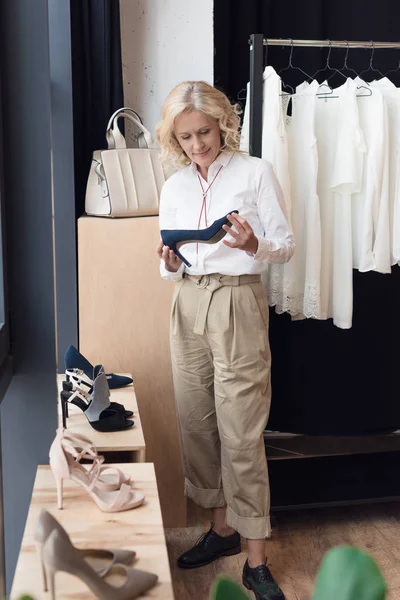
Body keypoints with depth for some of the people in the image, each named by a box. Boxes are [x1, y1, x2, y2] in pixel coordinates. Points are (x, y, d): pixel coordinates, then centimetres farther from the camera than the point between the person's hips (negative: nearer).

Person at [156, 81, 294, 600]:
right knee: (196, 421, 8)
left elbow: (286, 246, -1)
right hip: (188, 304, 5)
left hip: (238, 302, -5)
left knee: (241, 433, -6)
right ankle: (223, 527, 26)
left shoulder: (255, 172, -1)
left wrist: (253, 246, -21)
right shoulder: (174, 187, 13)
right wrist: (169, 265, -6)